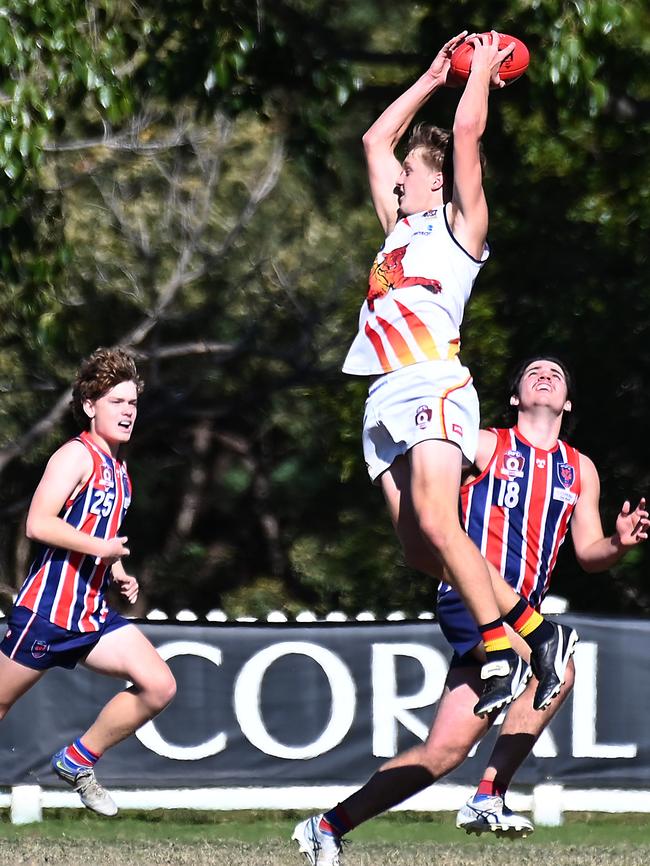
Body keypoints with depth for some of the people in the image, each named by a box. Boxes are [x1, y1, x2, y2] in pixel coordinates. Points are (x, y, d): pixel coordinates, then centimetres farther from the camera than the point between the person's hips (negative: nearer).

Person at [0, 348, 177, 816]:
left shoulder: (118, 467, 15)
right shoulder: (77, 455, -12)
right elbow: (38, 523, -24)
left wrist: (118, 575, 15)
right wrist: (100, 548, -25)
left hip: (93, 615, 8)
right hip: (47, 610, -8)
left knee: (159, 686, -4)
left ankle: (78, 761, 10)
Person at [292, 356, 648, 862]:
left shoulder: (581, 469, 19)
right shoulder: (487, 445, 5)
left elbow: (588, 553, 19)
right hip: (470, 597, -6)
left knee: (443, 752, 1)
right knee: (555, 669, -32)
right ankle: (489, 799, -26)